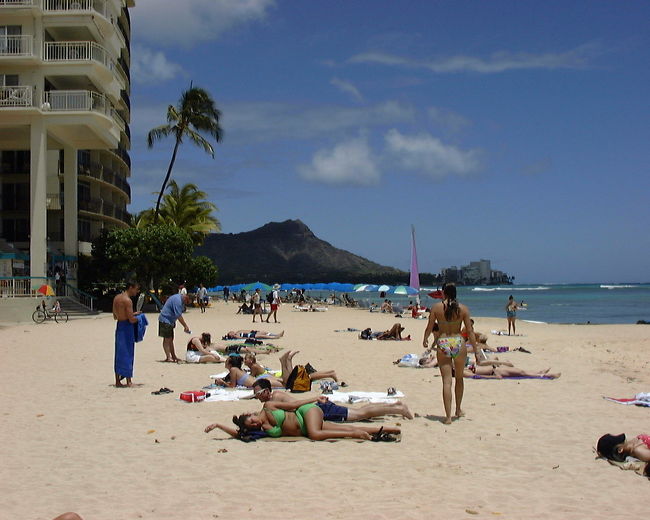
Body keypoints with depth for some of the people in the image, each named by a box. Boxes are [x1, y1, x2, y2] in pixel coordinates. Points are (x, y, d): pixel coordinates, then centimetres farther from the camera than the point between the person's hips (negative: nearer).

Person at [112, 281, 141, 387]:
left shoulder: (116, 298, 11)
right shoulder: (127, 300, -17)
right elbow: (131, 319, -20)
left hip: (119, 326, 8)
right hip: (127, 328, -8)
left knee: (119, 354, 13)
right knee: (127, 354, -1)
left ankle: (117, 381, 18)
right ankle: (128, 382, 4)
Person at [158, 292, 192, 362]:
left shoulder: (180, 299, 9)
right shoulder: (177, 300, -22)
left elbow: (179, 314, 17)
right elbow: (179, 316, -23)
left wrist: (185, 326, 14)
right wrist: (185, 326, -17)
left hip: (170, 321, 10)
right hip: (165, 320, -10)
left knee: (170, 339, 13)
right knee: (167, 339, -10)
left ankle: (173, 357, 19)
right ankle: (168, 357, -10)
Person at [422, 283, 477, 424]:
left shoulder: (436, 307, -2)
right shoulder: (463, 309, 0)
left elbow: (429, 328, 4)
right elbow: (470, 330, 0)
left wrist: (425, 340, 23)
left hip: (442, 344, -1)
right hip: (458, 343, 1)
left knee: (447, 381, -1)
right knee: (459, 378, 21)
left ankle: (448, 416, -7)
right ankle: (458, 410, 34)